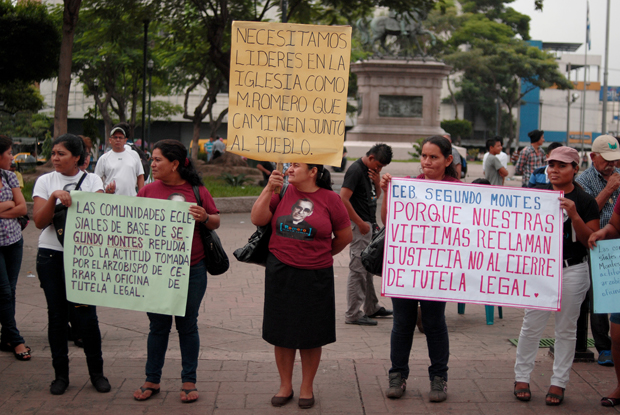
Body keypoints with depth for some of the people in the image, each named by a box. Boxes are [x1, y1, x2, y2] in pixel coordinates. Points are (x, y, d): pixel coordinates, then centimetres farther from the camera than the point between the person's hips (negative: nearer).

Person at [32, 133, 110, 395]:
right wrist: (54, 197, -18)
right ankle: (61, 374, 17)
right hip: (51, 255, 1)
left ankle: (96, 372, 13)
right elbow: (39, 221, -4)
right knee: (57, 315, 6)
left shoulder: (91, 180, 4)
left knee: (87, 314, -3)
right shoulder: (45, 181, 4)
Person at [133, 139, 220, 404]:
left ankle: (189, 381, 20)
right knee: (158, 325, 10)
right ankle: (152, 380, 23)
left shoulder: (197, 190, 0)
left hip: (192, 270, -1)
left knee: (187, 325, 9)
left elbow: (216, 222, 6)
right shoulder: (148, 191, 3)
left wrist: (205, 218, -15)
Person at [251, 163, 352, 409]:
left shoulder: (329, 199, -3)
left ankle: (307, 388, 23)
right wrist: (269, 189, -13)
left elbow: (345, 236, 5)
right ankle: (285, 386, 23)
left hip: (315, 276, -1)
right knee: (282, 332, 9)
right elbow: (257, 220, -7)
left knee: (311, 335, 8)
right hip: (280, 274, 2)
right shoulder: (282, 192, 1)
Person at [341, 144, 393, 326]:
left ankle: (371, 307, 28)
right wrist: (360, 223, -20)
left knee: (368, 268, 18)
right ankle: (353, 314, -2)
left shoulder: (371, 171, 12)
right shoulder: (356, 170, -16)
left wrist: (377, 183, 1)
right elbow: (343, 199, -23)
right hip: (359, 225, -10)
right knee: (358, 270, -7)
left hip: (370, 224, 10)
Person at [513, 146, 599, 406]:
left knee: (566, 329, 7)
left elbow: (592, 242, -6)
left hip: (573, 271, -1)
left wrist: (574, 216, -19)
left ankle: (558, 382, 18)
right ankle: (522, 377, 18)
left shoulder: (585, 202, -3)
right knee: (531, 326, 4)